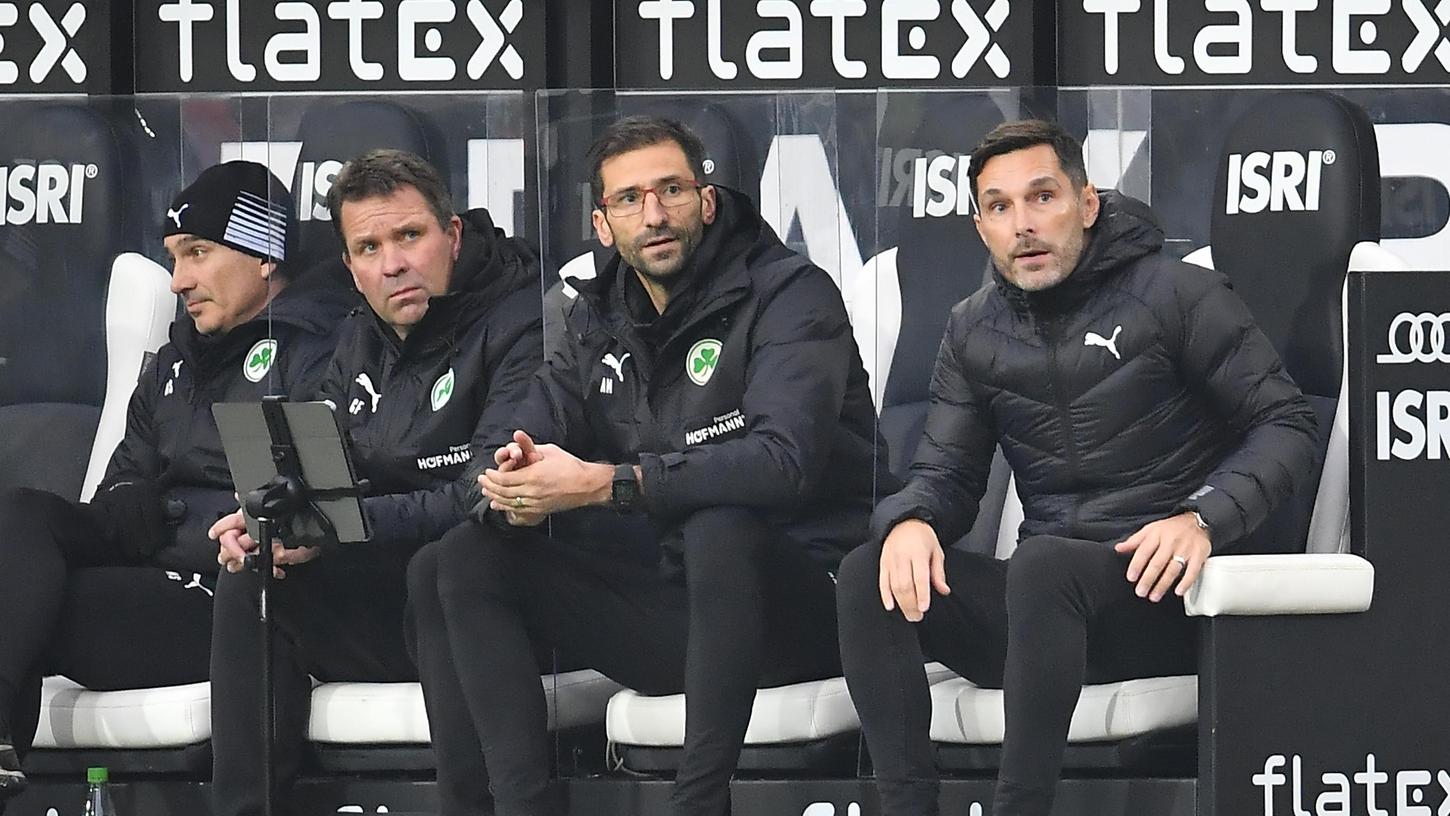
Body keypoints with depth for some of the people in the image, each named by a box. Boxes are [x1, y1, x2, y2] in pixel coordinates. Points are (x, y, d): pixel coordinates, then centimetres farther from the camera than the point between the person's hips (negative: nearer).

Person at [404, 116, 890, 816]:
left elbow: (784, 458, -25)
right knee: (452, 564, -7)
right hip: (662, 612, 6)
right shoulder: (598, 318, 12)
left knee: (719, 526, -39)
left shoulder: (788, 294, -9)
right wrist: (512, 479, -22)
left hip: (799, 604, -6)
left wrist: (603, 484, -29)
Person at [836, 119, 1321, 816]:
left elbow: (1287, 425, -3)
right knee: (867, 575, -18)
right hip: (1041, 601, 5)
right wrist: (909, 520, -13)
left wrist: (1203, 518, -20)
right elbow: (946, 472, 13)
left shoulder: (1177, 295, -2)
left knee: (1042, 564, -37)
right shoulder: (975, 331, 14)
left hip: (1156, 590, -5)